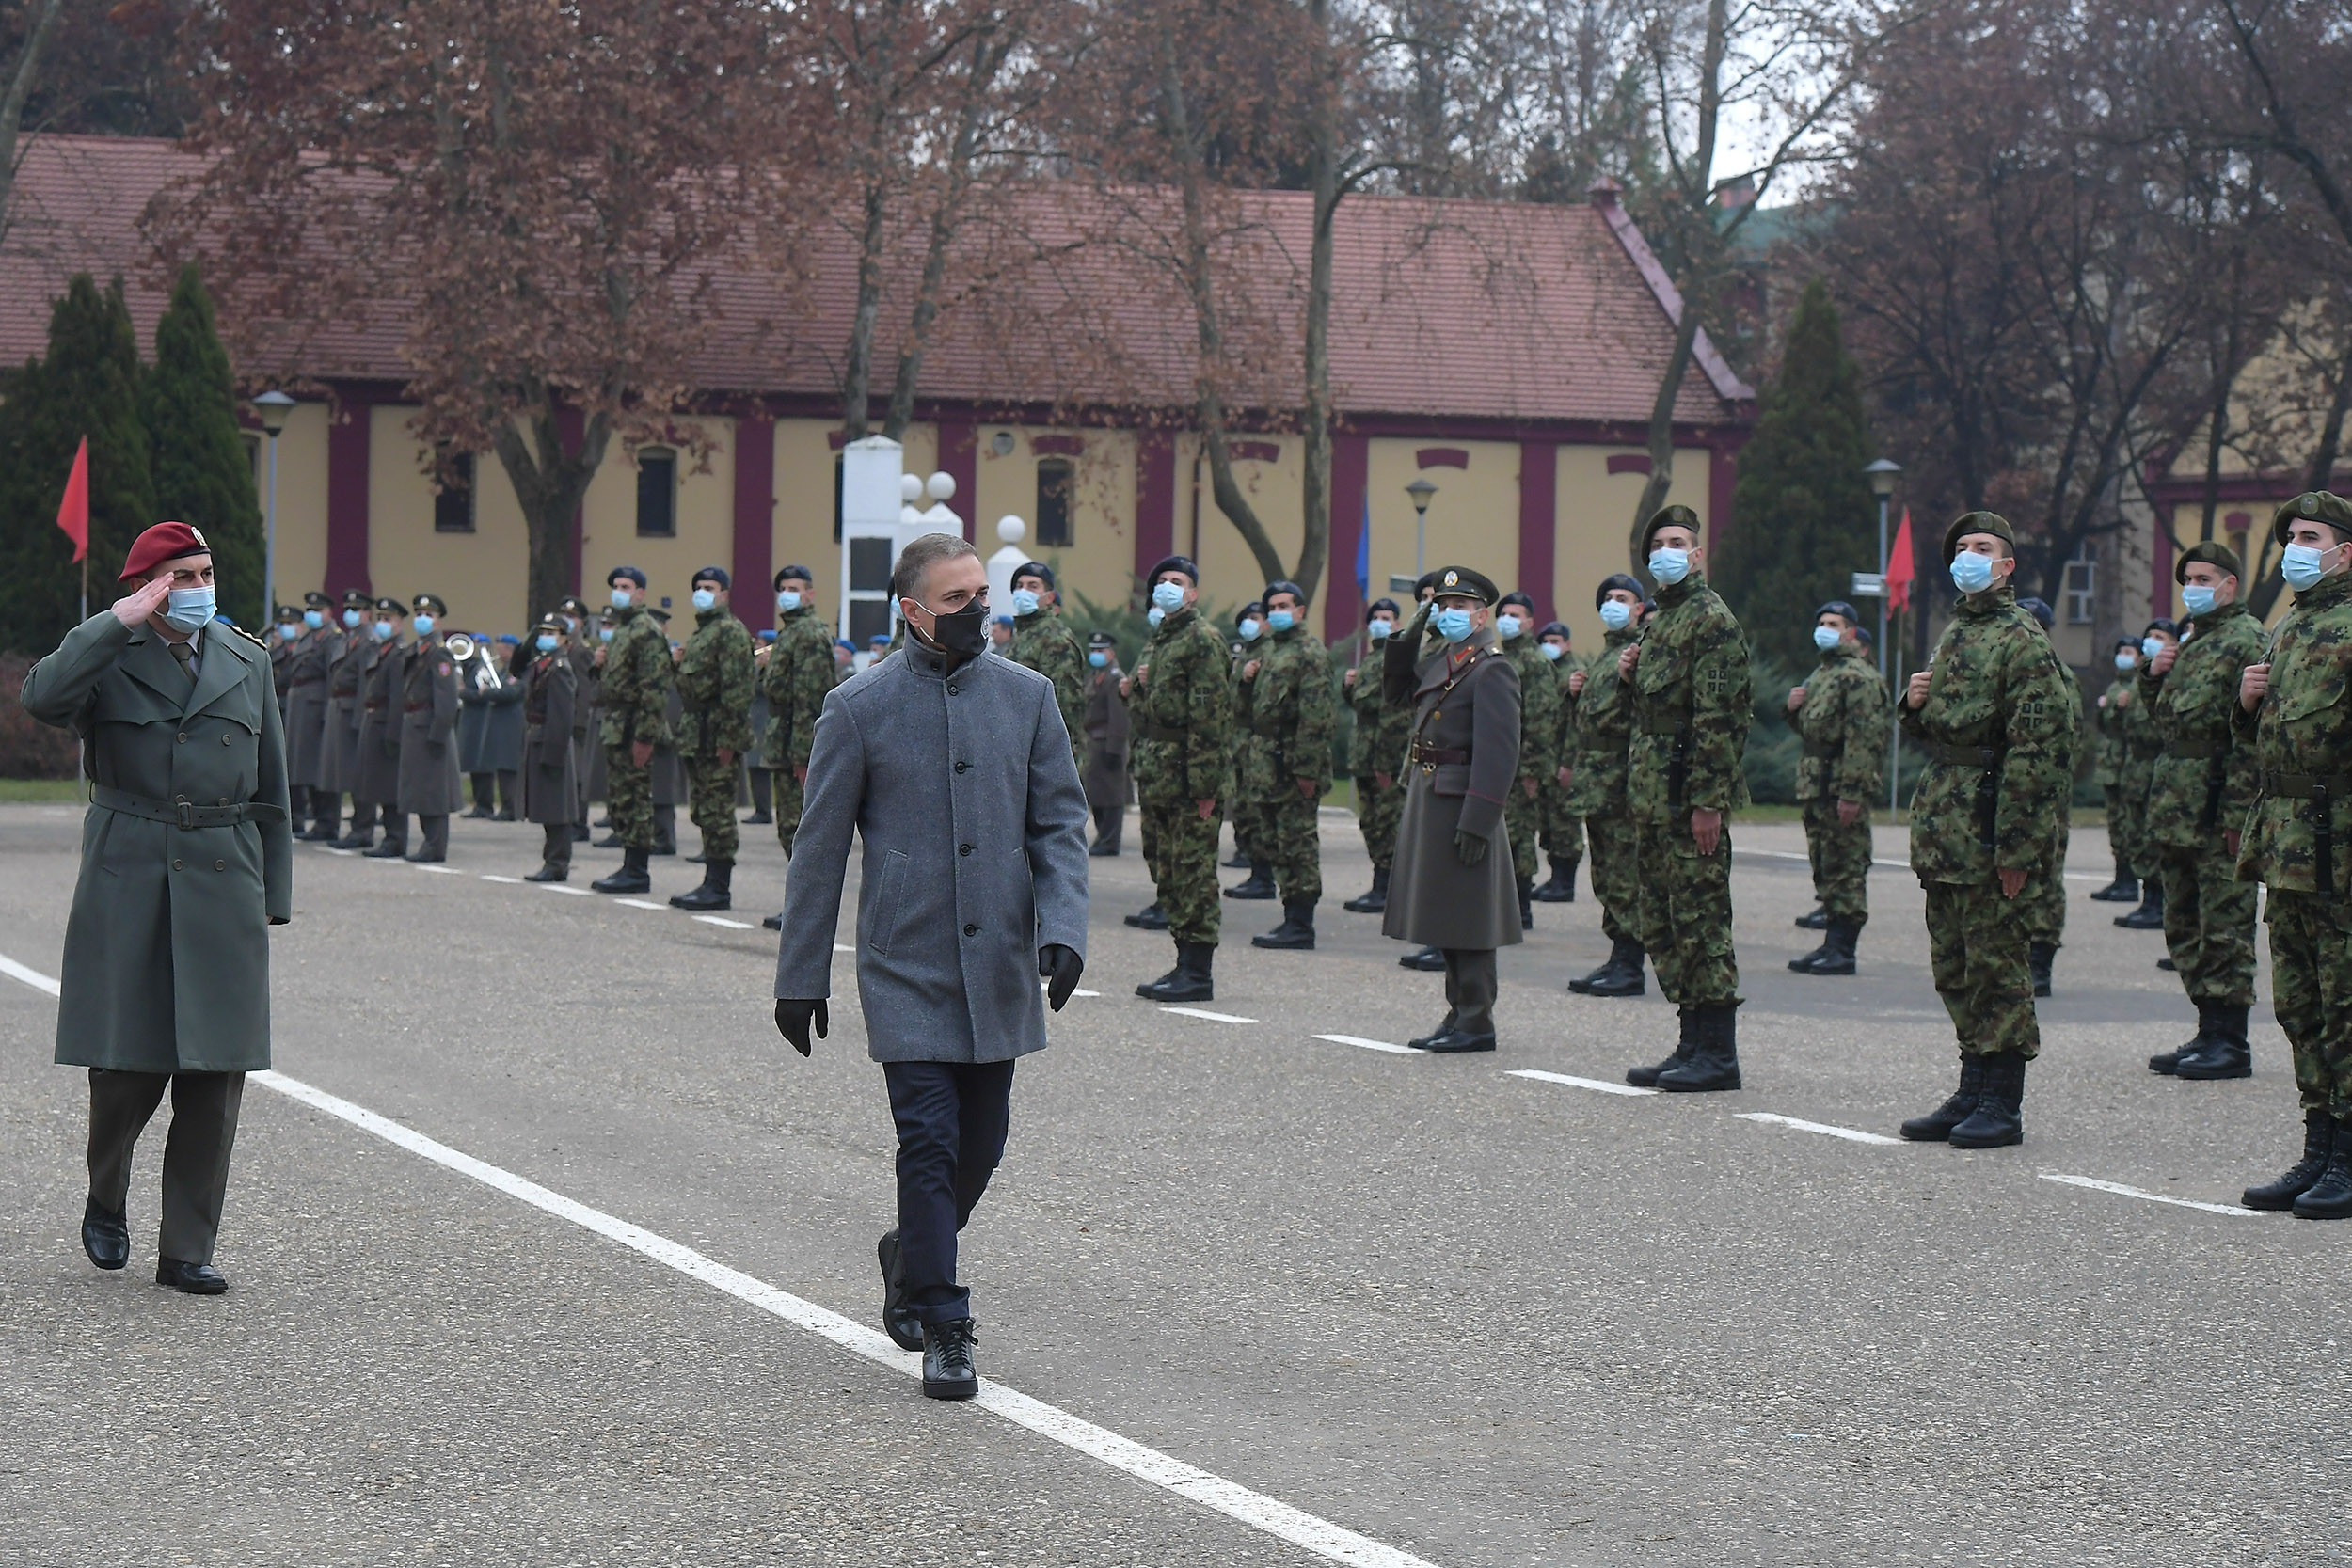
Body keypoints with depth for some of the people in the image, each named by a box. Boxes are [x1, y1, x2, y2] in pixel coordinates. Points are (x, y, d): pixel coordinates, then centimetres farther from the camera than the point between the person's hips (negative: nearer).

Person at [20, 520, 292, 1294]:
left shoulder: (246, 662, 13)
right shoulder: (108, 657, 2)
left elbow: (269, 790, 16)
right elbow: (44, 698, -21)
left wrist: (271, 898, 11)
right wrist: (122, 621, -18)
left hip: (224, 884, 3)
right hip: (128, 884, -3)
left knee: (216, 1072, 0)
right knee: (128, 1064, -2)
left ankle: (187, 1250, 8)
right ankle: (106, 1202, 27)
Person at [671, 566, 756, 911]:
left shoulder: (731, 631, -11)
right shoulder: (700, 631, 20)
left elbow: (737, 689, -17)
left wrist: (727, 739, -21)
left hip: (716, 735, -10)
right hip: (696, 735, 10)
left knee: (718, 810, -8)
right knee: (703, 810, 12)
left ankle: (719, 888, -6)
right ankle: (712, 882, 17)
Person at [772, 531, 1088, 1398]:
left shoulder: (1026, 695, 6)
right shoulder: (860, 707, -2)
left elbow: (1060, 821, 8)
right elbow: (820, 848, 2)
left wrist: (1063, 928, -8)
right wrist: (800, 975, 3)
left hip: (998, 968, 3)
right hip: (906, 968, -3)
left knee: (979, 1147, 10)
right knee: (929, 1143, -8)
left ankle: (910, 1256, 37)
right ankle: (943, 1329, 2)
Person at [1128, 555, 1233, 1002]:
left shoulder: (1202, 638, -9)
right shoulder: (1158, 637, 19)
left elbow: (1210, 714, -16)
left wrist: (1205, 783, -21)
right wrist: (1137, 684, 5)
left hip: (1187, 775, -9)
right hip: (1157, 775, 9)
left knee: (1193, 869, -7)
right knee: (1166, 870, 11)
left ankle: (1198, 973, -6)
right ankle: (1187, 962, 17)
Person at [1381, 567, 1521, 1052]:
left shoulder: (1491, 670, -14)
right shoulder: (1440, 660, 13)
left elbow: (1499, 752, -20)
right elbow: (1398, 693, 28)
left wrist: (1478, 821, -24)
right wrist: (1409, 638, 12)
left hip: (1461, 806, -9)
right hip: (1428, 802, 9)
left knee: (1467, 920, -4)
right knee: (1444, 918, 13)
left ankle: (1477, 1023, 2)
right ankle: (1459, 1014, 21)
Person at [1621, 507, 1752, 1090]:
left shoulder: (1712, 619, -10)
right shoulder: (1658, 620, 19)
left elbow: (1716, 716, -17)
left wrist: (1708, 800, -23)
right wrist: (1630, 676, 5)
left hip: (1690, 795, -10)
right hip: (1651, 794, 10)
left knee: (1700, 918, -8)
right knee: (1663, 922, 11)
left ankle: (1718, 1053, -5)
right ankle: (1694, 1044, 17)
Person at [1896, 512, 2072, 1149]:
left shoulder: (2021, 639, -9)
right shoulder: (1954, 632, 18)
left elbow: (2036, 747, -15)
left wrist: (2015, 845, -20)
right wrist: (1914, 704, 4)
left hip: (1986, 824, -9)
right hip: (1941, 822, 9)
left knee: (1995, 964, -4)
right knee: (1954, 969, 12)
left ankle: (2003, 1106, 0)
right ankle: (1973, 1089, 19)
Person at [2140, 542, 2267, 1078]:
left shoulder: (2247, 640, -9)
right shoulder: (2191, 641, 19)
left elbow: (2252, 734, -15)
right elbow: (2162, 718, 27)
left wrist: (2237, 811, -21)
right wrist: (2153, 676, 6)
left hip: (2219, 806, -9)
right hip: (2175, 806, 10)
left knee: (2224, 925, -6)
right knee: (2184, 925, 12)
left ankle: (2231, 1041, -3)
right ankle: (2209, 1029, 19)